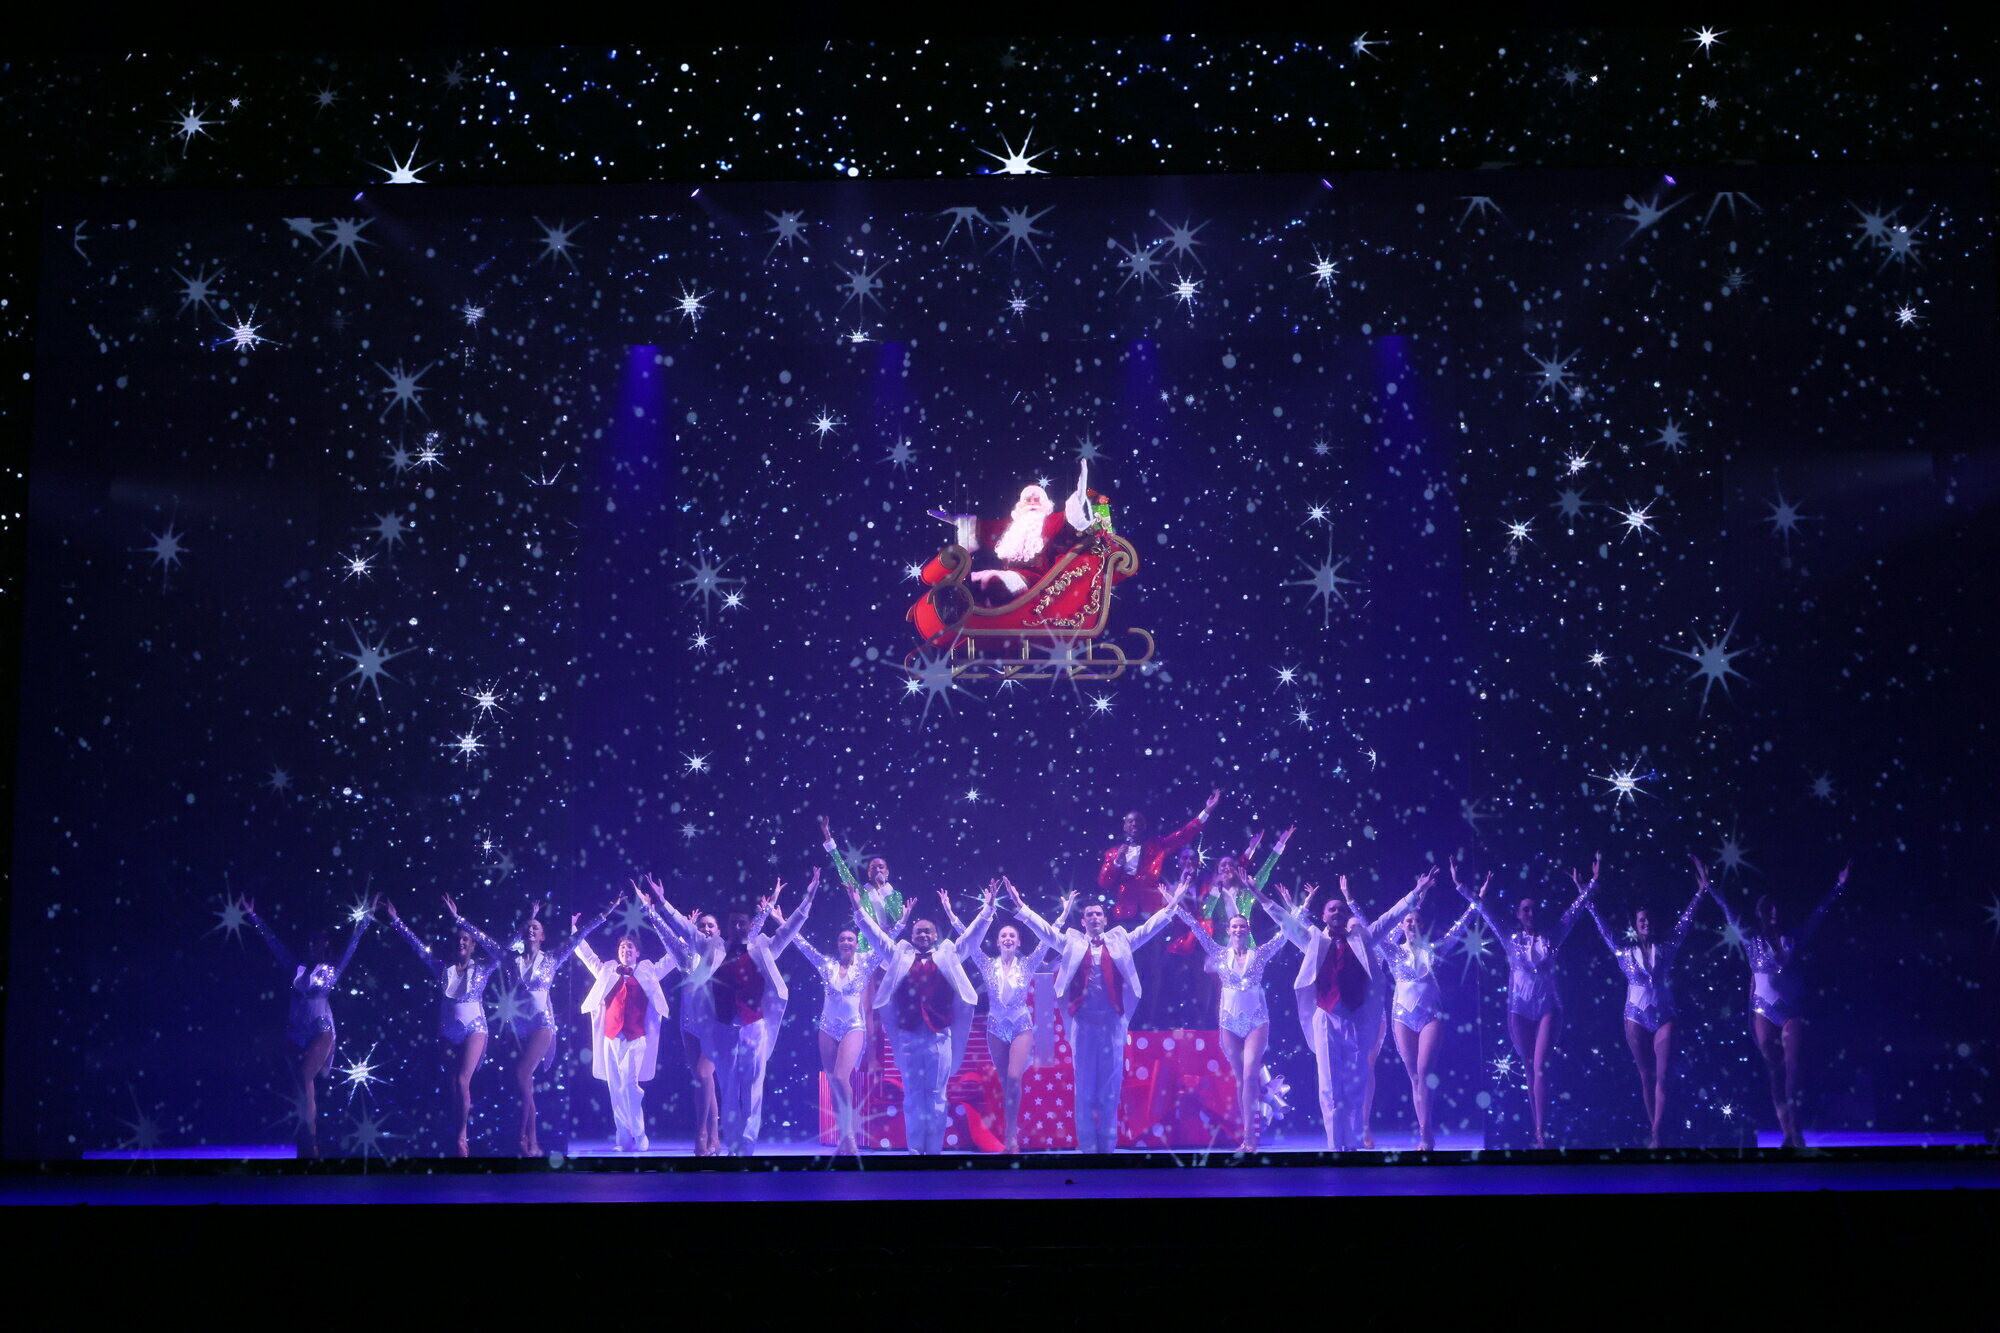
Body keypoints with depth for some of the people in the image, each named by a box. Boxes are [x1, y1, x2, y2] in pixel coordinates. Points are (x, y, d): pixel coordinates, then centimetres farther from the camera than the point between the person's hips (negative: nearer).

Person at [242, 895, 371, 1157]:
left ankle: (310, 1141, -15)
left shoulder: (332, 970, 4)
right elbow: (274, 942, 15)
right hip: (296, 1035, 4)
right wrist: (253, 917, 18)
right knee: (301, 1087, 2)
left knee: (304, 1079, -19)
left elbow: (351, 946, -2)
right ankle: (308, 1146, 7)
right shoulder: (298, 968, 11)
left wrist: (364, 921, -8)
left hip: (320, 1033, -4)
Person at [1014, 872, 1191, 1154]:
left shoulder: (1119, 940, 12)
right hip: (1083, 1022, 0)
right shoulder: (1071, 942, 11)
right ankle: (1087, 1146, 6)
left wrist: (1172, 905, 3)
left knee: (1110, 1085, 3)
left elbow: (1148, 928, 10)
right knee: (1085, 1086, 2)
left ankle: (1108, 1145, 9)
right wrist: (1021, 908, 0)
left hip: (1112, 1021, 0)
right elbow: (1044, 929, 8)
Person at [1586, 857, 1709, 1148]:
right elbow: (1603, 928, 3)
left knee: (1661, 1076, -9)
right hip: (1636, 1017, 0)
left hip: (1664, 1017, 0)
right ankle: (1653, 1131, 13)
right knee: (1646, 1076, 5)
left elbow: (1684, 921, 1)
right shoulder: (1625, 953, 3)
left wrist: (1701, 890, -5)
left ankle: (1656, 1134, -13)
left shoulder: (1666, 949, 4)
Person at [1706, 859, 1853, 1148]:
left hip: (1792, 1011, 0)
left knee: (1792, 1068, -11)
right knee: (1774, 1071, 1)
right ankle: (1789, 1132, 4)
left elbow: (1818, 913, 12)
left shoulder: (1793, 940, 9)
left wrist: (1839, 886, 12)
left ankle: (1792, 1131, -15)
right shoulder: (1751, 940, 6)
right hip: (1764, 1012, 0)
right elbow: (1728, 912, 5)